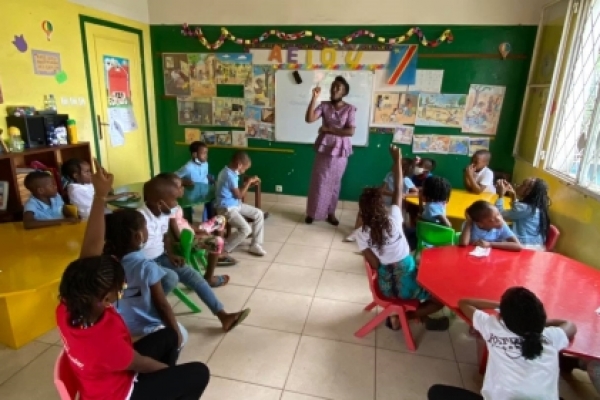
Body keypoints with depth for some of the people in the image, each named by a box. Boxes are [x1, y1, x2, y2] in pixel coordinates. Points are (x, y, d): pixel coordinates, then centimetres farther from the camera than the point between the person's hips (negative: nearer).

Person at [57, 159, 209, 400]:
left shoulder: (69, 308, -24)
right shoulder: (104, 341, -42)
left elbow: (91, 249, -22)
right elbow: (141, 364, -21)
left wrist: (100, 196, -27)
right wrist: (171, 370, 0)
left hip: (114, 371, 7)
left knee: (168, 336, 16)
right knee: (198, 373, -3)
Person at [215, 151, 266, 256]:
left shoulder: (230, 172, 7)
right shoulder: (230, 175, -24)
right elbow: (239, 195, -16)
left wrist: (249, 183, 6)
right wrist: (248, 183, -7)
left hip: (236, 204, 11)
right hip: (227, 208, -11)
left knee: (259, 214, 7)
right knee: (246, 229, -22)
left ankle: (255, 245, 9)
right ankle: (223, 249, -2)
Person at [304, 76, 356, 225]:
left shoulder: (350, 109, -4)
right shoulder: (324, 105, 0)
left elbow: (350, 131, -13)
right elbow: (309, 119, -14)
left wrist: (329, 129, -14)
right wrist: (314, 98, -19)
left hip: (340, 150, -1)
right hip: (324, 148, 1)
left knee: (334, 182, 10)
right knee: (318, 181, 5)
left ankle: (331, 213, 24)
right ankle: (312, 212, 18)